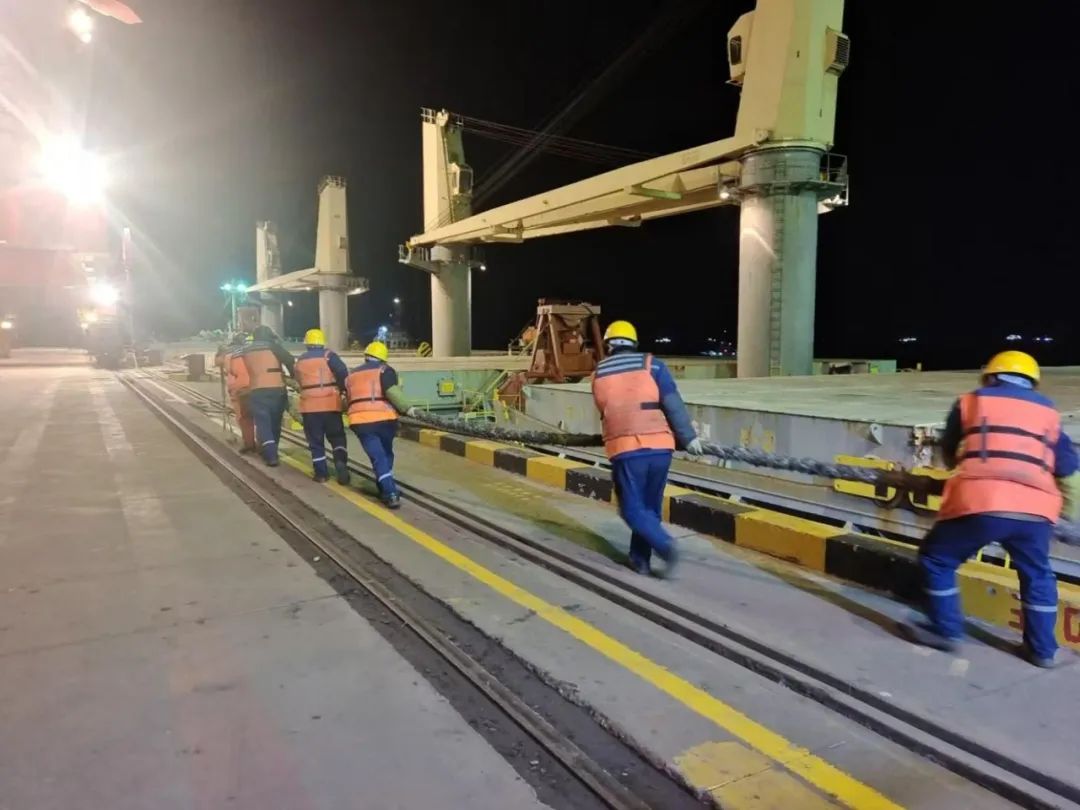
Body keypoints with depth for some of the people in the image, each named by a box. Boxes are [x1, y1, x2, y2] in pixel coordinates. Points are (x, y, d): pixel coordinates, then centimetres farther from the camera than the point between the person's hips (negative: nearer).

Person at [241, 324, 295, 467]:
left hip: (257, 391, 1)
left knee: (263, 423, -1)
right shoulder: (273, 346, 3)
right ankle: (271, 452, 26)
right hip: (277, 389, 0)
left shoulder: (246, 350, 14)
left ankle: (271, 456, -13)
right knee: (275, 422, 15)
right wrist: (294, 377, 5)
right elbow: (290, 361, -7)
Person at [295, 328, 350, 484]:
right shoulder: (329, 355, -2)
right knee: (337, 437, 9)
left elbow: (299, 380, 18)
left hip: (309, 405, 2)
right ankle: (341, 463, -12)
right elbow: (343, 374, -13)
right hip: (330, 403, -2)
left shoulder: (300, 360, 10)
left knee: (315, 440, 9)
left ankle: (321, 472, 9)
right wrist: (343, 389, 1)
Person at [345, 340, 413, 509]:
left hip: (360, 421, 2)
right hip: (384, 418, -2)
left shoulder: (351, 375, 21)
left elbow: (348, 397, 27)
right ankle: (386, 489, 27)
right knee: (386, 454, 20)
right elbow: (392, 391, -13)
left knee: (378, 458, 0)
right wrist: (407, 408, -11)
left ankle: (391, 494, -13)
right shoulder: (385, 369, 5)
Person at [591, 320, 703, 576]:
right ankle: (640, 558, 23)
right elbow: (673, 405, -3)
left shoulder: (599, 373, 13)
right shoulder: (652, 365, 5)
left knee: (633, 509, 7)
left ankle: (665, 545, -14)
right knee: (650, 505, 17)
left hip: (625, 450, -1)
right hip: (659, 447, 1)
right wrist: (688, 437, 3)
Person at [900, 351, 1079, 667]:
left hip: (980, 503, -4)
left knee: (936, 561, 15)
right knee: (1037, 576, 26)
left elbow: (948, 455, 25)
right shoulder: (1047, 411, 20)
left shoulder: (970, 401, 15)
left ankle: (946, 632, 19)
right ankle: (1042, 649, 32)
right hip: (1034, 509, 4)